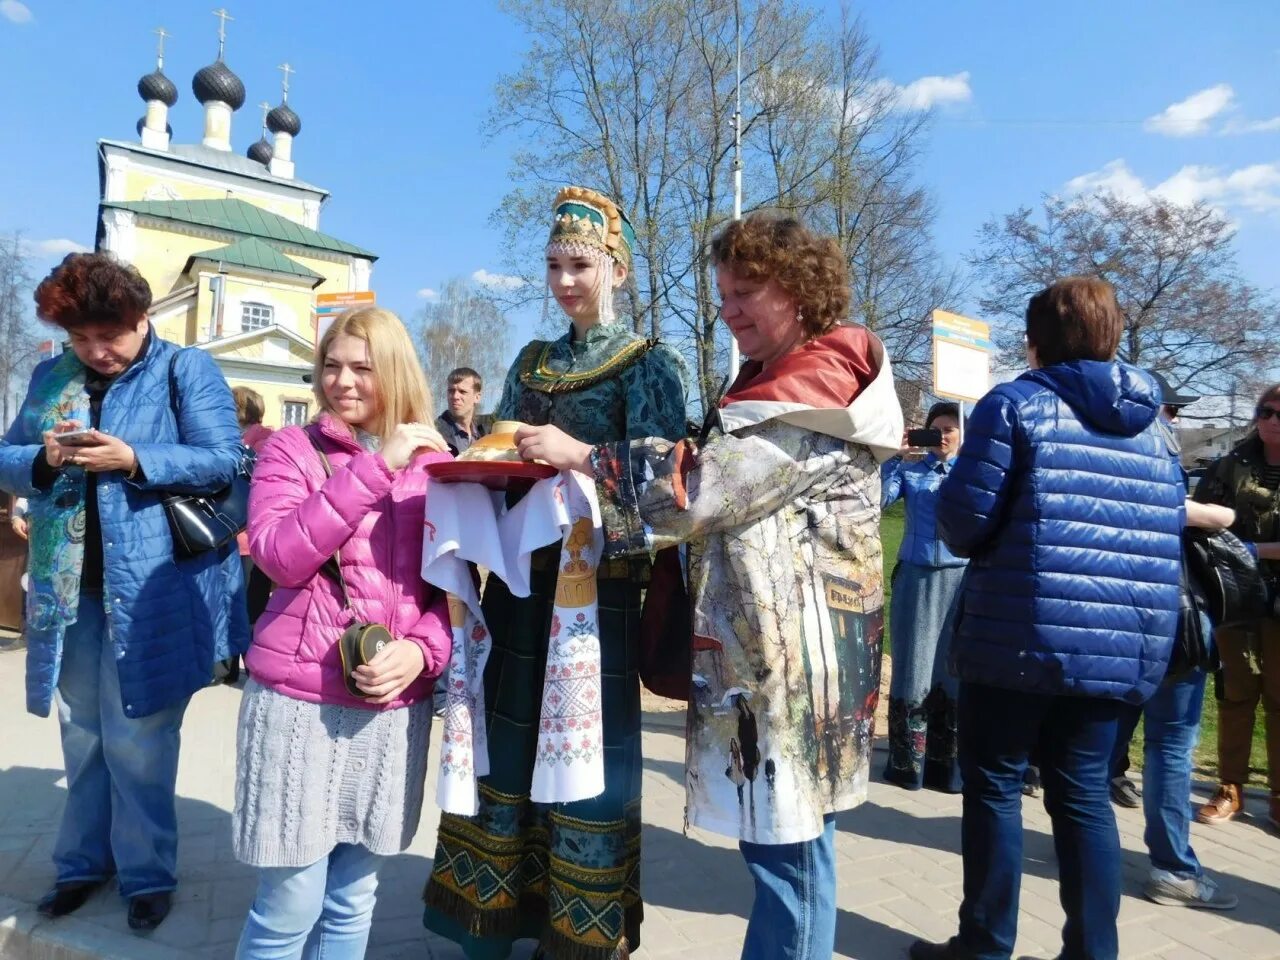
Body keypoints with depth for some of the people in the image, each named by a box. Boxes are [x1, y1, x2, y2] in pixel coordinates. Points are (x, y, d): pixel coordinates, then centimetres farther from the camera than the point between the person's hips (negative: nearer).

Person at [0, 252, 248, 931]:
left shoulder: (186, 370, -4)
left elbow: (224, 460, -12)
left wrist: (133, 459, -23)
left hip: (152, 589, -5)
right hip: (69, 588, 5)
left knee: (137, 739, 3)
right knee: (82, 733, 17)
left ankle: (147, 873, 21)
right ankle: (85, 860, 34)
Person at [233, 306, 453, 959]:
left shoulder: (434, 463, 6)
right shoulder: (291, 449, 0)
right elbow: (280, 556, -16)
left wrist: (423, 649, -12)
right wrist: (375, 467, -19)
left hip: (395, 705, 3)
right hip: (298, 698, -2)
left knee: (352, 899, 17)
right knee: (290, 905, 6)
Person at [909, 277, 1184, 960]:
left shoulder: (1016, 404, -6)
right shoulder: (1150, 425, 13)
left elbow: (963, 523, -10)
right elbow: (1165, 535, 18)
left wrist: (980, 539, 13)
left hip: (1023, 635, -5)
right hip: (1126, 645, 6)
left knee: (993, 786, 7)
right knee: (1083, 792, 14)